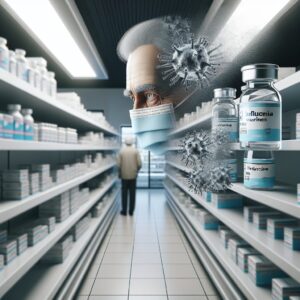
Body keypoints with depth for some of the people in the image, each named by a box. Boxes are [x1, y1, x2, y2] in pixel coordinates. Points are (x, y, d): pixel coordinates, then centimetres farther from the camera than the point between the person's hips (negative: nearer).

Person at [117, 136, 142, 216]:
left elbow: (119, 164, -8)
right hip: (133, 175, 0)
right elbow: (139, 163, -9)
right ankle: (131, 211, 11)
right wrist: (137, 170, 10)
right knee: (132, 193, 7)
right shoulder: (135, 151, -6)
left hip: (124, 175, 0)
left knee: (124, 193, 8)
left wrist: (120, 173, 8)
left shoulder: (122, 151, -6)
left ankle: (124, 211, 12)